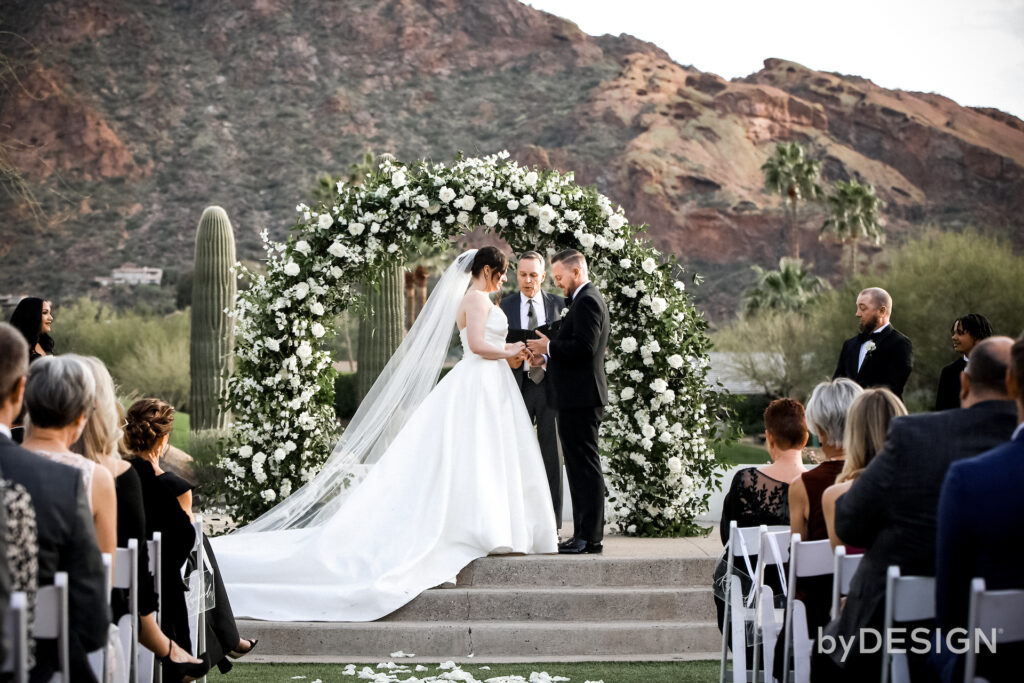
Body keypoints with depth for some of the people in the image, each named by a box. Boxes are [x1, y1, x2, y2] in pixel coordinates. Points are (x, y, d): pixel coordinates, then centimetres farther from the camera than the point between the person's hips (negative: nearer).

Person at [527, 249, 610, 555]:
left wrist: (550, 347, -12)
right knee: (581, 466, 12)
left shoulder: (587, 301, -13)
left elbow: (585, 346, -24)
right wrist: (548, 359, 11)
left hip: (581, 398, -11)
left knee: (585, 466, -8)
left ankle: (590, 537, -7)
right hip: (580, 396, 11)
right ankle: (585, 533, 16)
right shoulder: (588, 299, 20)